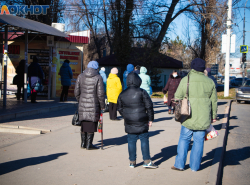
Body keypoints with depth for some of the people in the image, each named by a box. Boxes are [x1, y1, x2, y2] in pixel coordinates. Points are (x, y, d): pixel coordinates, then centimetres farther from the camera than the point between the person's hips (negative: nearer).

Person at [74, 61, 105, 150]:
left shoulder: (80, 77, 4)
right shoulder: (98, 78, -8)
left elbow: (76, 92, 6)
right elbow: (100, 94, -10)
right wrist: (102, 105, 0)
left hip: (82, 105, 4)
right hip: (94, 105, -4)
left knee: (83, 124, 16)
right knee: (91, 125, 4)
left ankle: (83, 143, 24)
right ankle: (89, 144, 7)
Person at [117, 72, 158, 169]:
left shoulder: (122, 94, 6)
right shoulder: (142, 92, -7)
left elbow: (120, 108, 15)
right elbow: (149, 106, -7)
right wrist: (150, 119, 2)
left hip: (129, 123, 3)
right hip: (141, 122, -3)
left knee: (131, 141, 9)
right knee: (144, 140, 3)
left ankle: (132, 161, 14)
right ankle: (147, 161, 4)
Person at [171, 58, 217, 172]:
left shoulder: (185, 80, -3)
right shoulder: (210, 82, 6)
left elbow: (178, 97, -1)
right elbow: (214, 101, 11)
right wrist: (213, 116, 20)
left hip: (189, 117, -2)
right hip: (204, 118, 2)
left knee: (184, 140, 8)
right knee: (199, 141, 8)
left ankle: (179, 164, 11)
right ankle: (195, 166, 13)